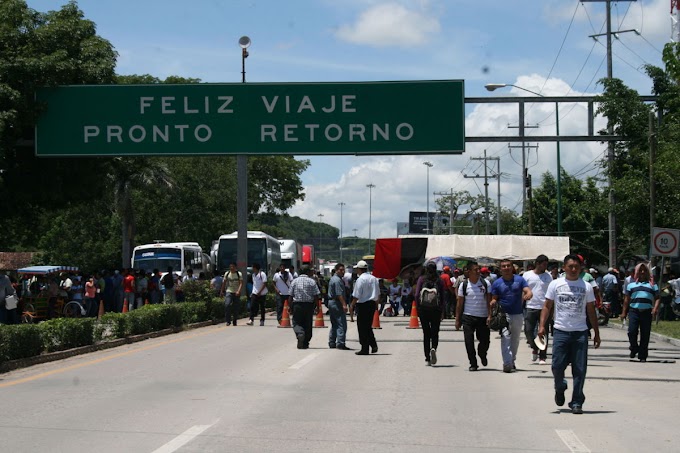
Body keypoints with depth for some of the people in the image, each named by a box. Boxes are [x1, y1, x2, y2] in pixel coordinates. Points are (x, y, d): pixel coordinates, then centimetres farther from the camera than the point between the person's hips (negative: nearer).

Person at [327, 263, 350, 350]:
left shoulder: (333, 278, 18)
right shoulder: (337, 280, -15)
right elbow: (339, 294, -23)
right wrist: (344, 304, -26)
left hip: (331, 302, 11)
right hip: (337, 303, -11)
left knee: (334, 325, 16)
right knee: (341, 324, -10)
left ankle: (332, 343, 18)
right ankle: (340, 344, -14)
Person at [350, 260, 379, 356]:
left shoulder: (360, 280, -13)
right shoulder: (374, 278, 9)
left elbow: (356, 296, -15)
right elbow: (378, 294, 15)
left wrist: (352, 306, -5)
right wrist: (376, 304, 25)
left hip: (363, 305, -7)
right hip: (372, 304, 7)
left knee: (362, 328, 1)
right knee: (368, 326, 18)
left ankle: (364, 349, 3)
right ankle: (374, 345, 6)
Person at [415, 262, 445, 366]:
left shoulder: (421, 279, 1)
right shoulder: (439, 280, 1)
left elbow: (417, 295, -4)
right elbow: (442, 297, 1)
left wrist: (417, 308, 4)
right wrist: (442, 312, 7)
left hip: (423, 308, 1)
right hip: (436, 309, -1)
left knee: (426, 333, 9)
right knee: (435, 332, 8)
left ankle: (427, 358, 8)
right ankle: (433, 348, -22)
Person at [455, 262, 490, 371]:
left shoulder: (485, 283, 1)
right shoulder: (464, 285, 1)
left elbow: (489, 301, 2)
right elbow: (459, 303, 6)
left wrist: (489, 315, -8)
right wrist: (457, 319, 4)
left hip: (483, 317, 1)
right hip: (468, 317, -1)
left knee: (485, 340, 3)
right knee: (469, 342, -5)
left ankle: (482, 354, 35)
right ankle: (473, 363, 6)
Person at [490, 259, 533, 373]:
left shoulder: (519, 280, 3)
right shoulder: (497, 283, 3)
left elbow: (528, 291, -7)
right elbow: (494, 299, 5)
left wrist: (528, 295, -31)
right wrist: (493, 303, -19)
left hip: (518, 314, 2)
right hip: (503, 314, -2)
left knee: (515, 339, 13)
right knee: (505, 338, -16)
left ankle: (512, 361, 28)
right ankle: (507, 364, -19)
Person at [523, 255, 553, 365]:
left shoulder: (548, 276, 6)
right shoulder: (527, 275, 4)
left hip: (544, 308, 0)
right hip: (531, 307, 0)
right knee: (528, 330, -4)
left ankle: (542, 357, 8)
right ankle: (535, 348, 24)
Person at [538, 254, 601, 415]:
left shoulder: (586, 286, 7)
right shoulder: (555, 284, 5)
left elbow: (591, 311, 12)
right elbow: (547, 306, 7)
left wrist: (596, 333, 10)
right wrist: (542, 326, -6)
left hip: (580, 332, 1)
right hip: (560, 331, -1)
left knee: (579, 369, -1)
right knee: (557, 365, -5)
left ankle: (576, 402, 7)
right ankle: (560, 388, 27)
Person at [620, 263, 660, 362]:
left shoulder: (653, 285, 15)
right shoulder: (631, 284, 15)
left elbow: (657, 298, 7)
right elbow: (627, 299, 14)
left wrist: (655, 308, -11)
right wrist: (624, 312, 7)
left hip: (647, 312, 0)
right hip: (634, 311, 0)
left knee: (645, 335, 1)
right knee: (632, 332, -13)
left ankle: (642, 356, 9)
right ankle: (634, 348, 13)